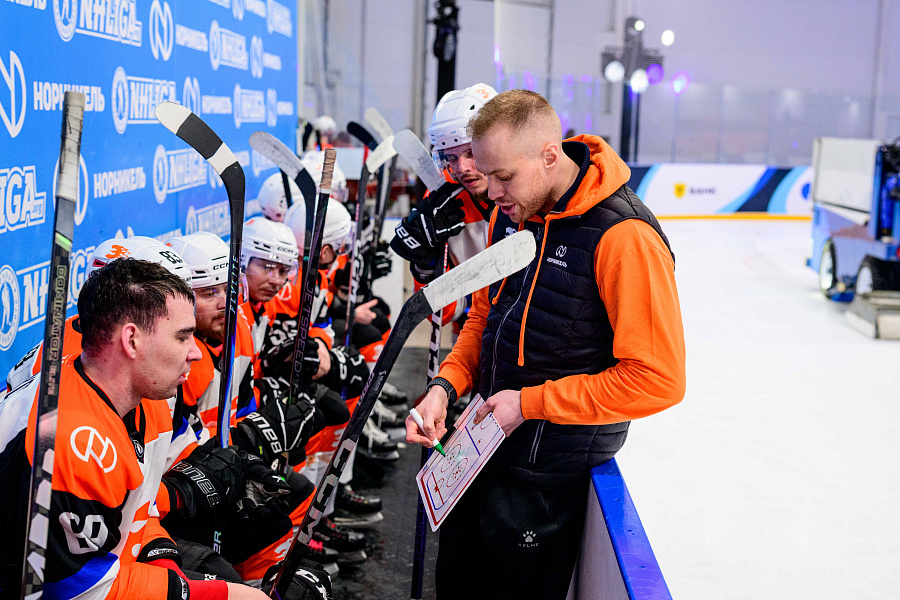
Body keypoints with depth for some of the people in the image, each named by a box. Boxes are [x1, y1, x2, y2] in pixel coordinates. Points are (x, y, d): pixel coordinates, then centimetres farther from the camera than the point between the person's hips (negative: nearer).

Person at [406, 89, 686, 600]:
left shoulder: (624, 236, -26)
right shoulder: (510, 213, -1)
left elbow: (658, 380, -25)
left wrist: (529, 403, -21)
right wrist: (447, 385, -4)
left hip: (551, 471, -7)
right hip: (487, 434, 7)